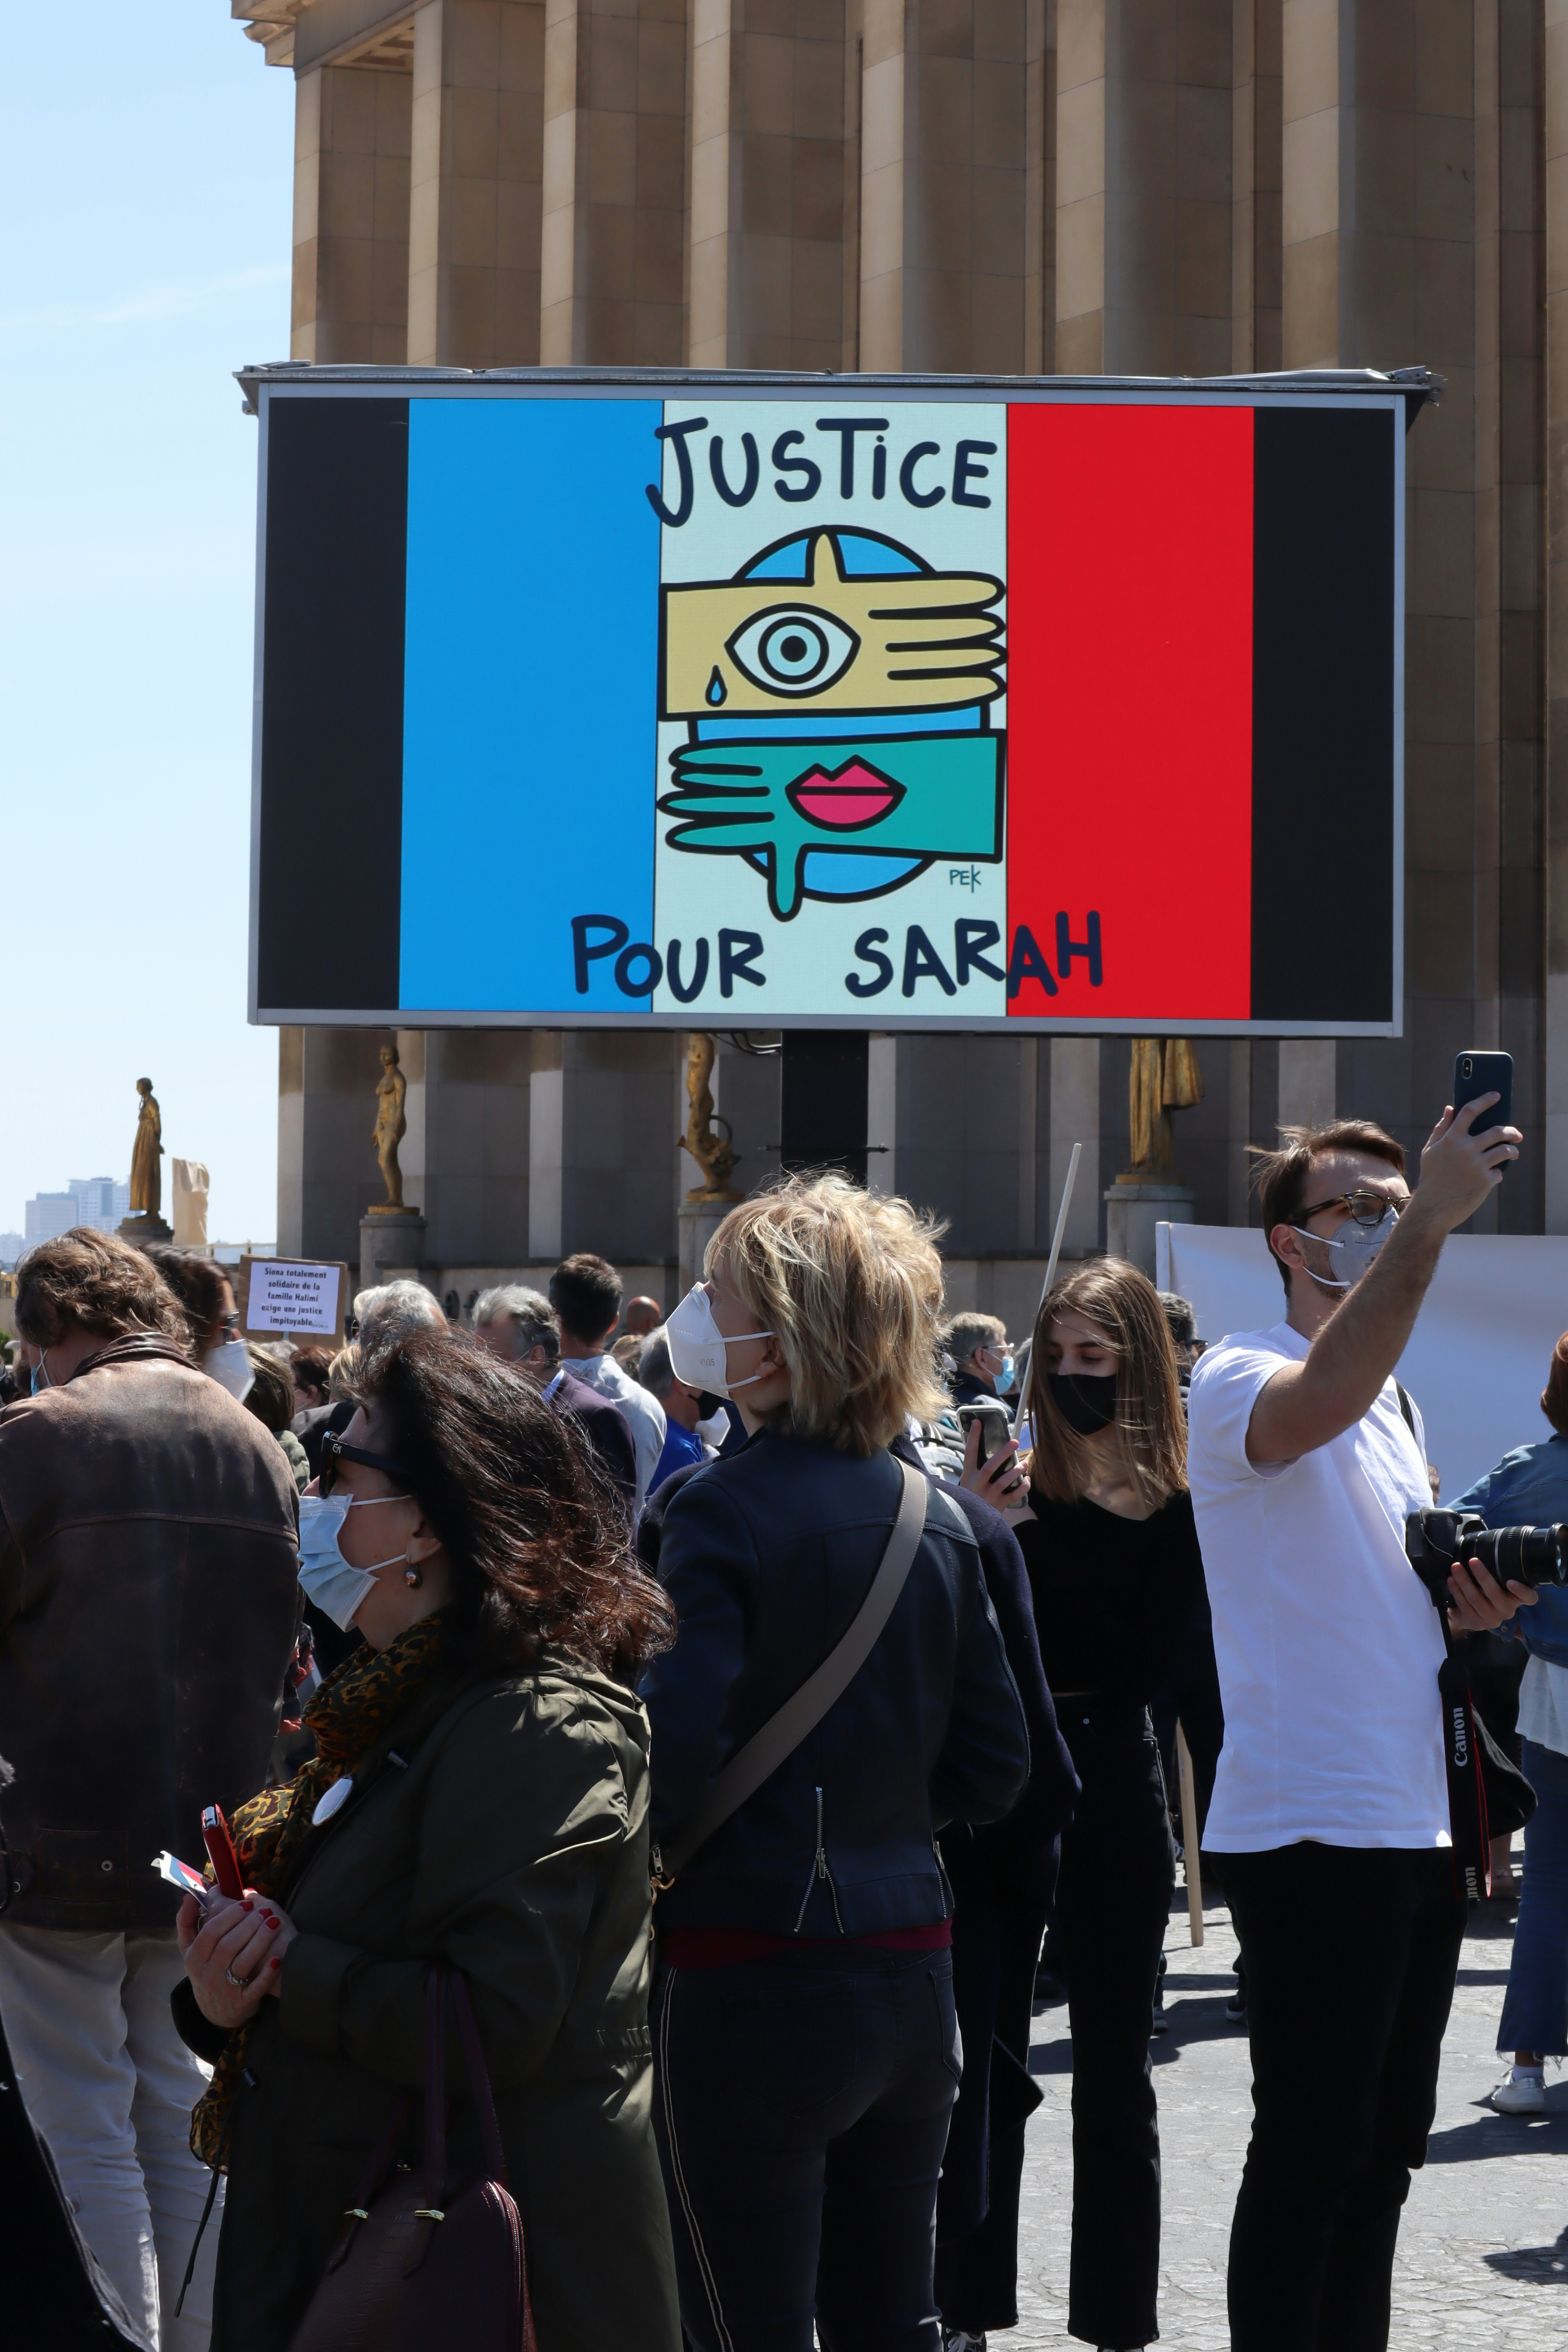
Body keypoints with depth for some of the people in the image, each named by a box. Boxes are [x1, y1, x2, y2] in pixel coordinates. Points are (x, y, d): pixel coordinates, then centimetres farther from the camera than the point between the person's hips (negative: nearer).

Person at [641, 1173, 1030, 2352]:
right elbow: (994, 1765, 9)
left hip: (753, 1986, -6)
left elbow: (676, 1760, -21)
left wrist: (640, 1860, -3)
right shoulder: (936, 1517, 6)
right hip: (910, 1975, 7)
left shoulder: (722, 1511, -14)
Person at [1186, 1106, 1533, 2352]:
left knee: (1386, 2150, 14)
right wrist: (1431, 1218, -37)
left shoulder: (1398, 1402, 18)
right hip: (1310, 1826, -8)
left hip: (1419, 1824, 9)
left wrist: (1470, 1606, 6)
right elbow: (1319, 1401, -34)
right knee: (1310, 2154, -3)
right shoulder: (1240, 1378, -9)